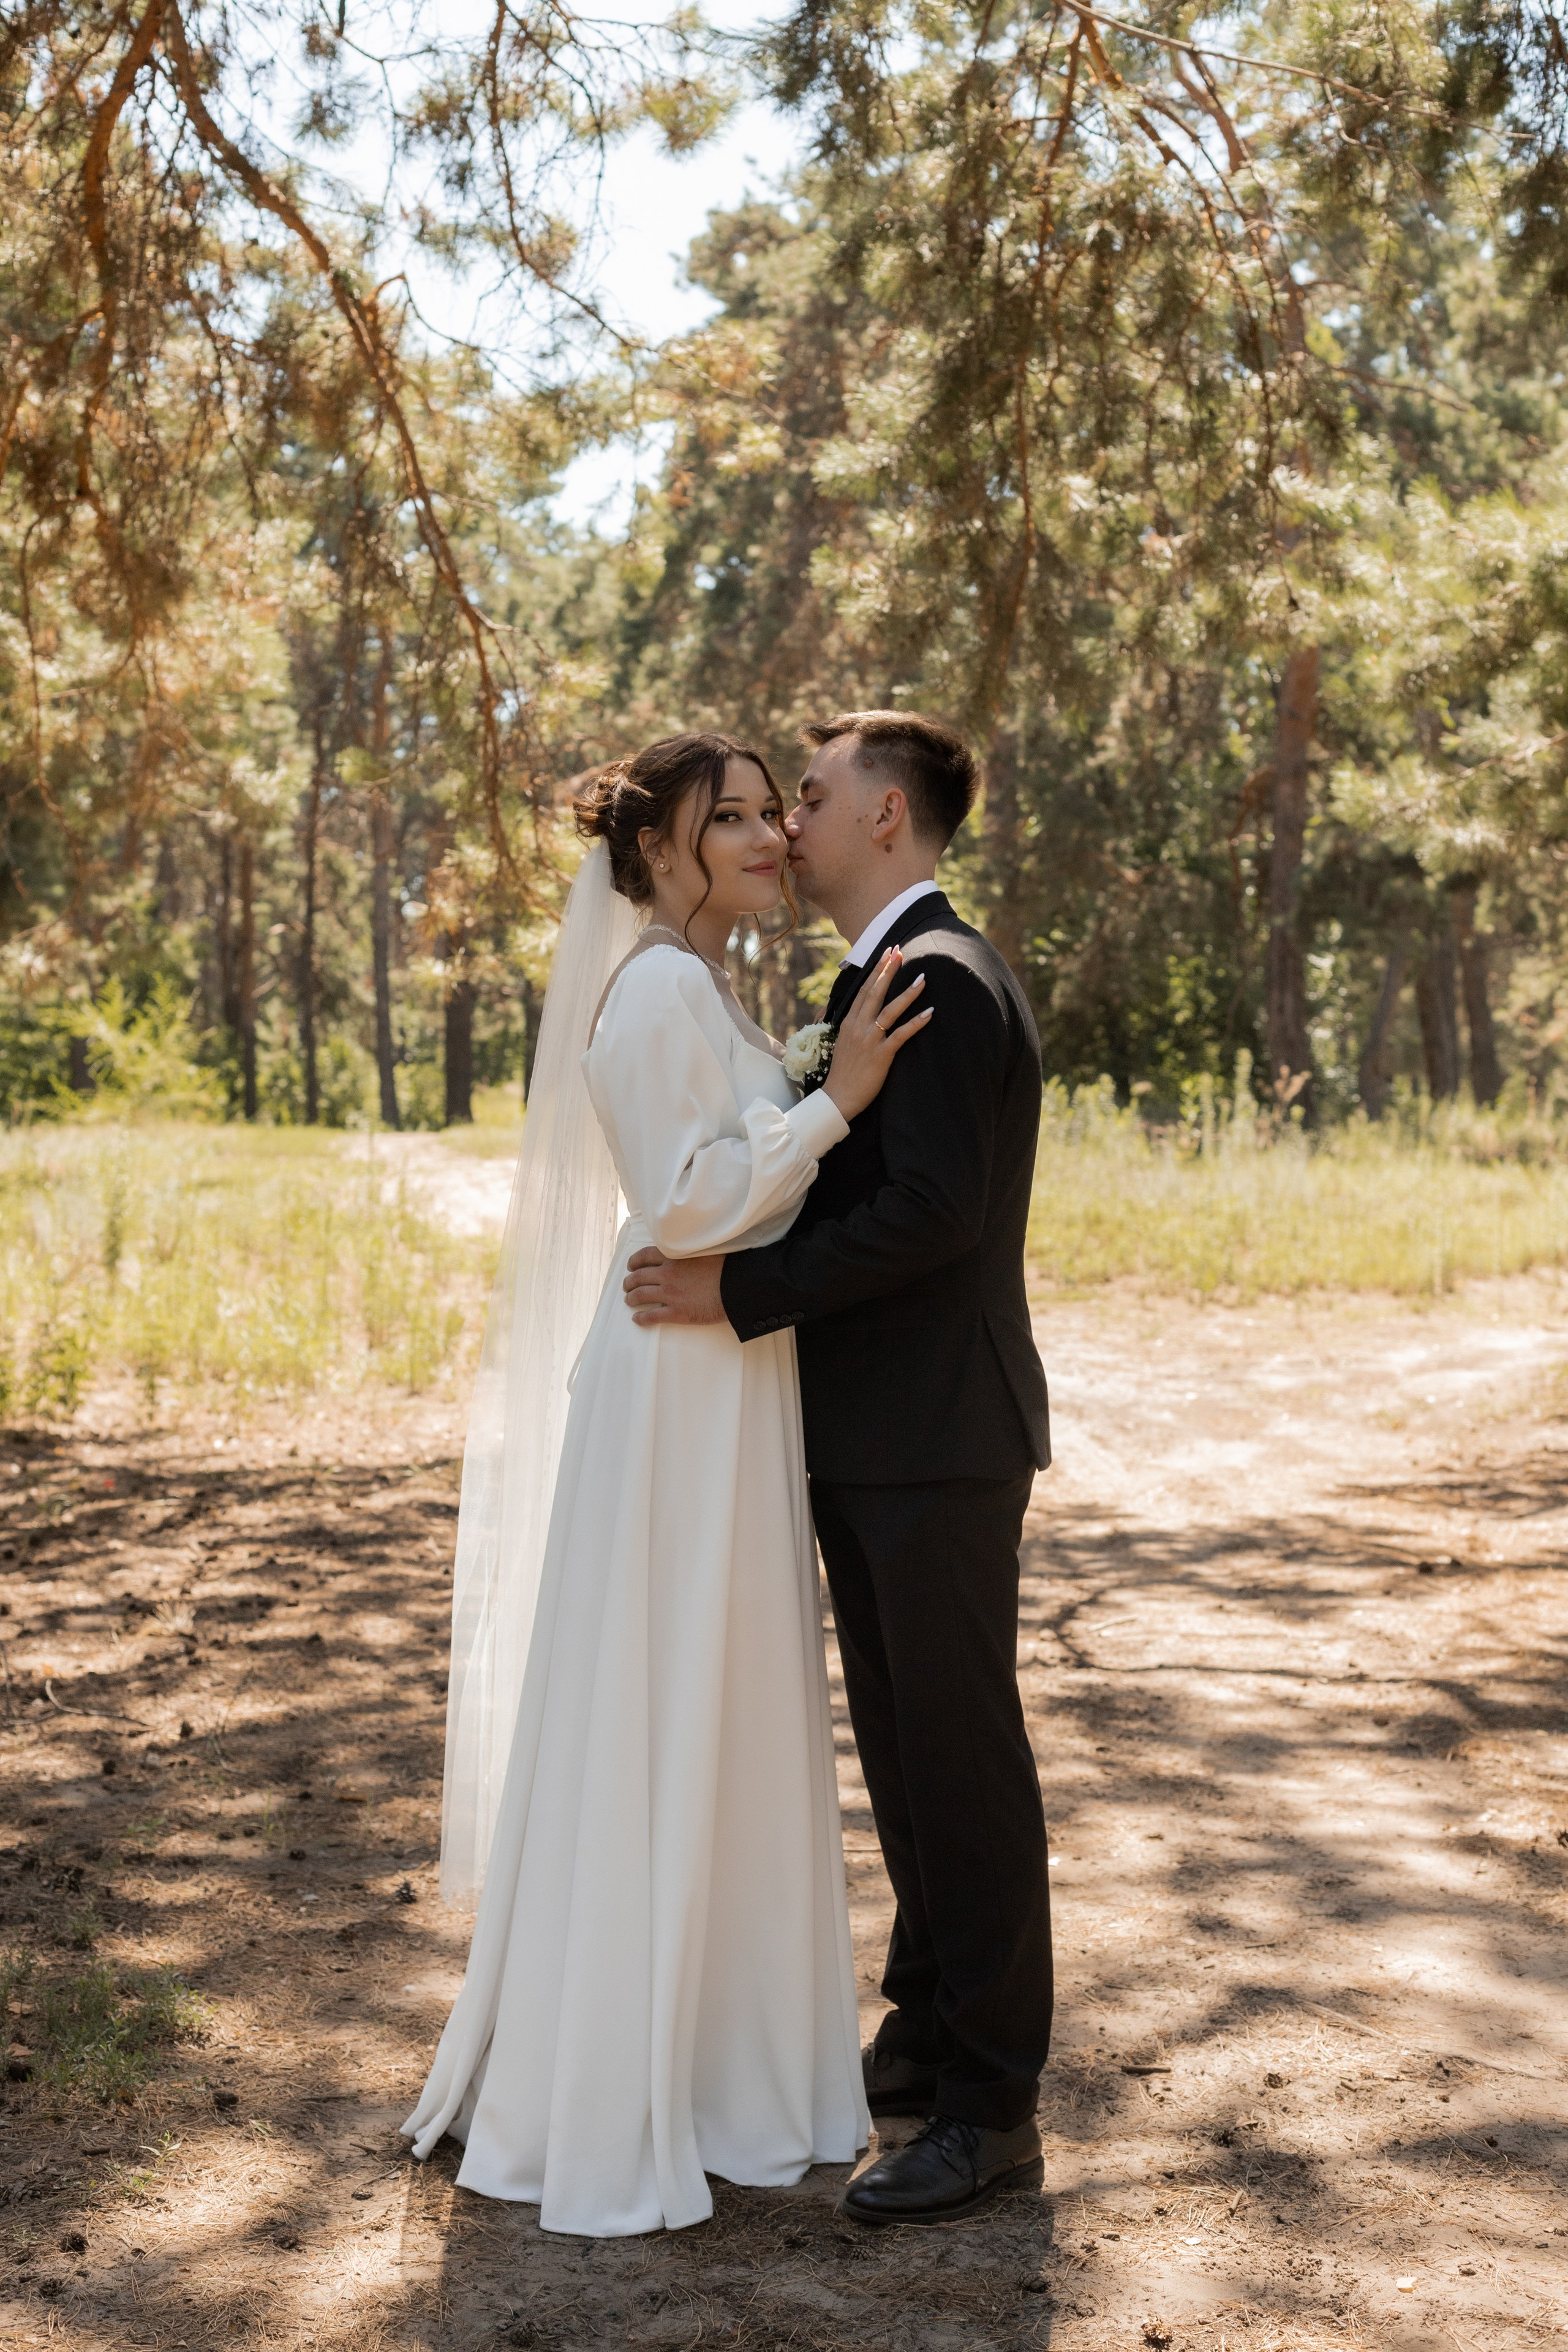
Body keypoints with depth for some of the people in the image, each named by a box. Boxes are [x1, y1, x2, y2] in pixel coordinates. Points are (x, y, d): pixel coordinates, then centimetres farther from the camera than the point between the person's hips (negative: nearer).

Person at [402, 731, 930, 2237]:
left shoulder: (700, 993, 16)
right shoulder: (659, 988, -14)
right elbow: (686, 1201, -21)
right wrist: (835, 1102, -18)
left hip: (727, 1392, 10)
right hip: (677, 1395, -10)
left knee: (711, 1730, 16)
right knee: (642, 1737, -1)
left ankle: (693, 2057, 30)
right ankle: (597, 2113, 11)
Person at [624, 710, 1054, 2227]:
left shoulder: (940, 978, -16)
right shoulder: (887, 979, 17)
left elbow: (933, 1206, -25)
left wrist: (738, 1292, -24)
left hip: (937, 1443, -10)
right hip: (875, 1440, 10)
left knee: (962, 1758, -1)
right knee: (903, 1749, 17)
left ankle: (991, 2105, 10)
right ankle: (930, 2032, 31)